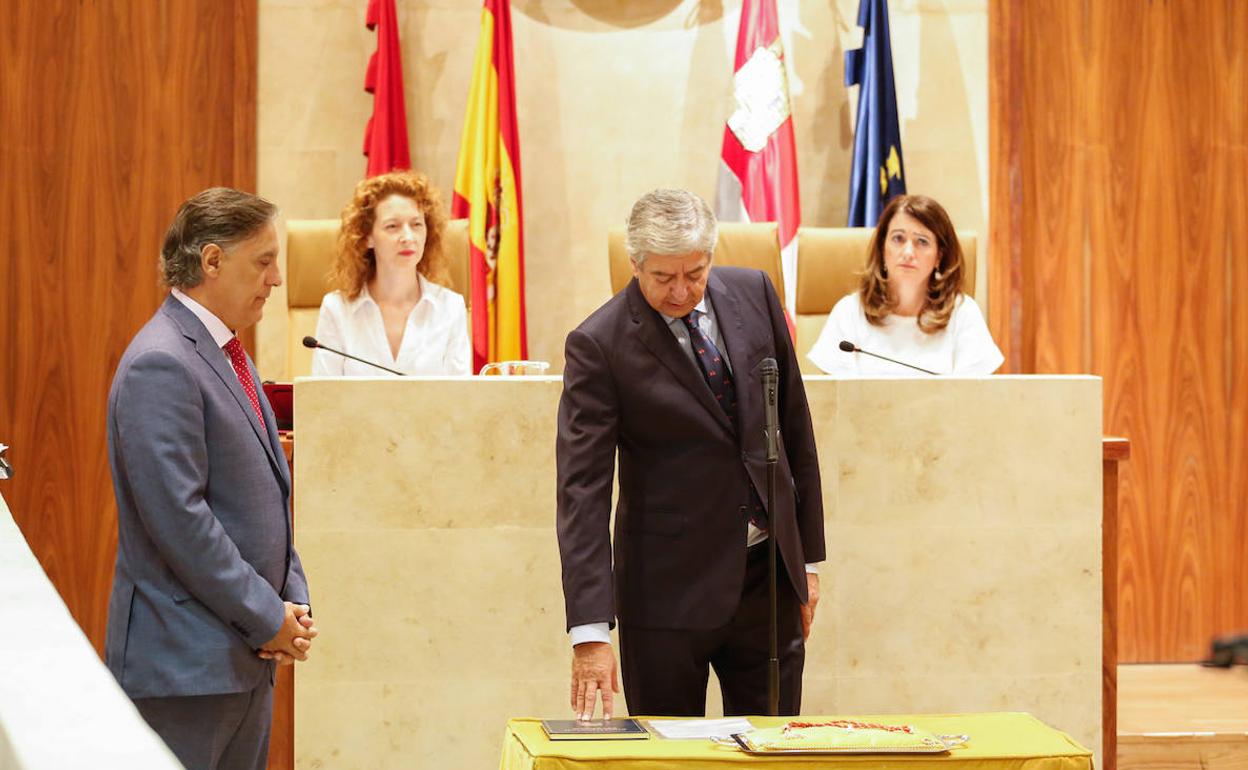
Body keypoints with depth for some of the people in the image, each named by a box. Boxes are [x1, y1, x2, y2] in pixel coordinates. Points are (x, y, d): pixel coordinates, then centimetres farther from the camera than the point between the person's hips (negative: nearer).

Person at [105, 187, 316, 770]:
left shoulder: (228, 358, 16)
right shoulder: (160, 365, -15)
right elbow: (178, 517, -21)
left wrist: (293, 600, 6)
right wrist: (269, 618, -15)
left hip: (246, 656, 9)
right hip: (184, 660, -9)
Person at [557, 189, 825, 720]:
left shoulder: (753, 294, 1)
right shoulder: (599, 345, -13)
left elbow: (794, 424, 10)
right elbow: (582, 490, -17)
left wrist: (809, 556, 11)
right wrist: (590, 630, -24)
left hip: (769, 575, 4)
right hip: (670, 588, -4)